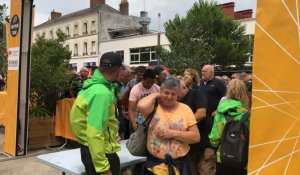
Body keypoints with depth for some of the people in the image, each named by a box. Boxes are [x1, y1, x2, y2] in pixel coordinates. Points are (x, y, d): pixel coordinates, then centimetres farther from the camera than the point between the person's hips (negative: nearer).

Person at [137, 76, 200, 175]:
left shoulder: (185, 109, -1)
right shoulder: (154, 107, -4)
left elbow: (196, 137, -4)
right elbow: (141, 106, -29)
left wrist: (173, 133, -14)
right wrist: (155, 95, -11)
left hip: (179, 163, 1)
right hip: (155, 162, -1)